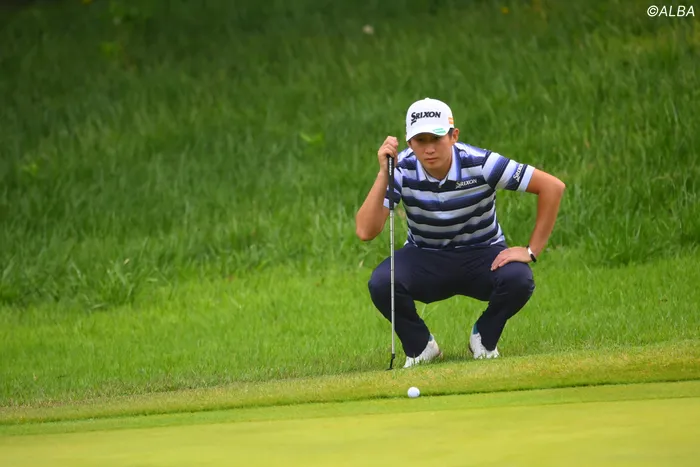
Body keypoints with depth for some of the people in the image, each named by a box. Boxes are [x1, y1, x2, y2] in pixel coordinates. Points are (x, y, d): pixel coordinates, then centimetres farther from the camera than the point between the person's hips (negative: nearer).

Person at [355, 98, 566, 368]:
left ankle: (484, 339, 0)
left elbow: (553, 186, -18)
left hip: (483, 255, -1)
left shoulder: (480, 164, -23)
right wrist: (383, 175, -33)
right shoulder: (401, 169, -18)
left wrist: (532, 251, -18)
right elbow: (365, 232, -26)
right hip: (425, 259, 1)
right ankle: (420, 346, 0)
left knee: (518, 280, -33)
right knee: (381, 283, -31)